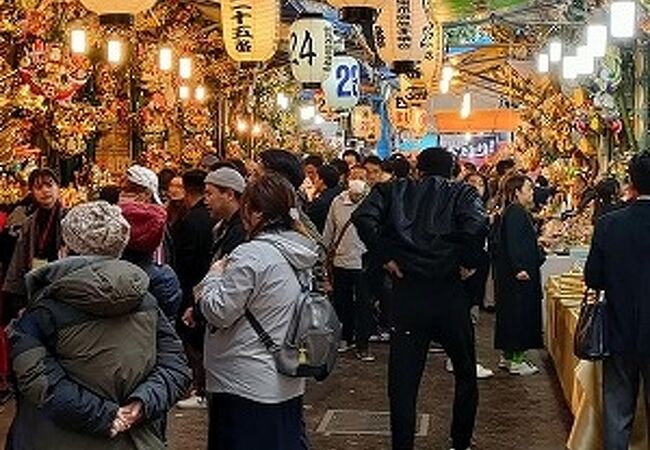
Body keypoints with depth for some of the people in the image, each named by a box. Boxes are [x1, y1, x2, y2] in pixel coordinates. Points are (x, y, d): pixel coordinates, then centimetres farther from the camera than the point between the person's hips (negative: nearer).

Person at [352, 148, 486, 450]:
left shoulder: (394, 191, 8)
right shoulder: (462, 193, 4)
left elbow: (362, 218, -12)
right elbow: (476, 224, -19)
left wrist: (386, 256, -6)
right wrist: (466, 262, -6)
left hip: (407, 293, 0)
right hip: (449, 294, 0)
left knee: (402, 381, 6)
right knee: (465, 375, 21)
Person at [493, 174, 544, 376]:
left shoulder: (520, 212, 16)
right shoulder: (514, 213, -15)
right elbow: (513, 243, -22)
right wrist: (519, 268, -26)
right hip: (519, 272, -11)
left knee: (516, 313, 14)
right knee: (519, 313, -6)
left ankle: (508, 356, 21)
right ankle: (515, 359, -1)